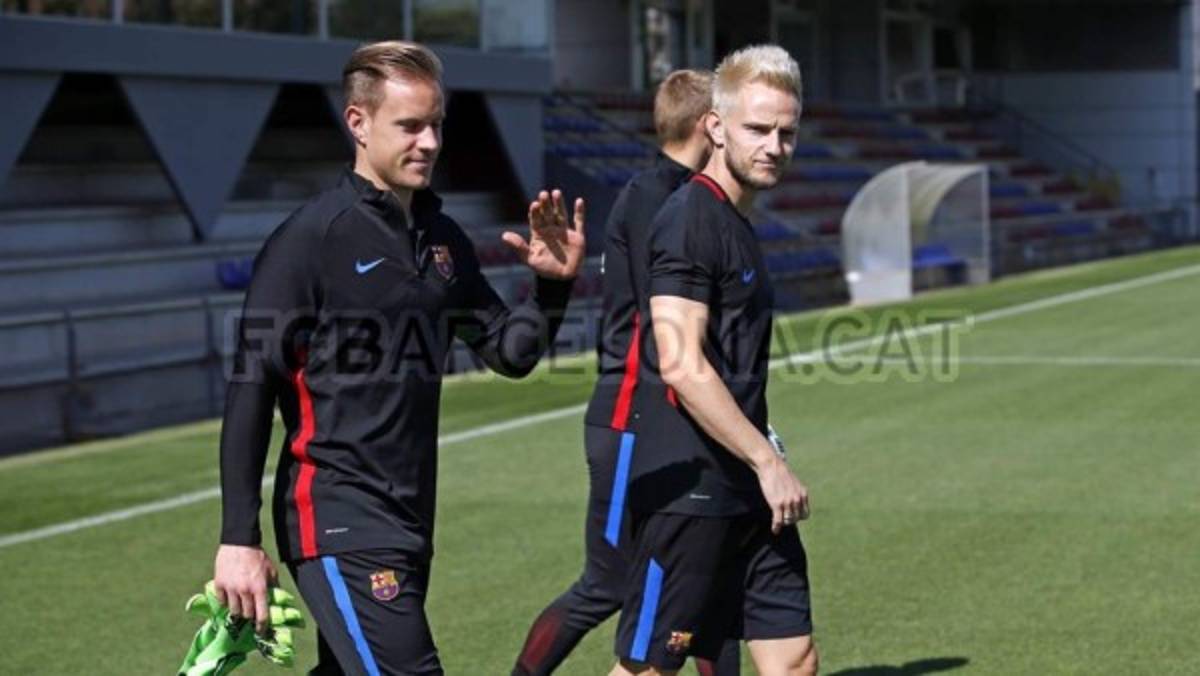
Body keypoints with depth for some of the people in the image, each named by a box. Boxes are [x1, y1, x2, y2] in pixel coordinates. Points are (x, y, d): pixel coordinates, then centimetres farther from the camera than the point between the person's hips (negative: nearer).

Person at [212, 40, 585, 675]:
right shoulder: (309, 239, -9)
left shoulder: (442, 239, 11)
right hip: (336, 521, -7)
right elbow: (250, 391, -11)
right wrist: (238, 540, -15)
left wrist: (553, 287, -3)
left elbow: (509, 353, 17)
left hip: (409, 522, 7)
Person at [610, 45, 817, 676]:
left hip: (748, 495, 9)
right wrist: (767, 461, -18)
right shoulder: (689, 220, -13)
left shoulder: (736, 224, 16)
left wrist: (763, 462, 19)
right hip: (688, 491, -9)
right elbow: (681, 366, -22)